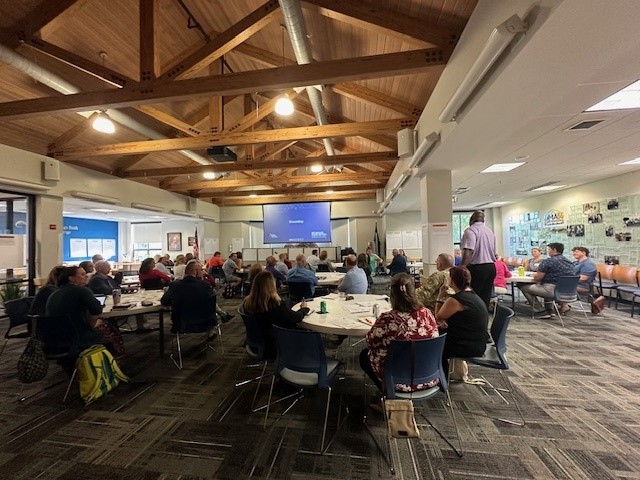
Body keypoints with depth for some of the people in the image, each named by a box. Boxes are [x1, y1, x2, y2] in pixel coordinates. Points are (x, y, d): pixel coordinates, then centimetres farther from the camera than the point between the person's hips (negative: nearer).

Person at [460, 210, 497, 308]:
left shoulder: (471, 230, -11)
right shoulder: (490, 232, 18)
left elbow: (468, 252, -24)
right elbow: (493, 253, 23)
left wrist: (462, 268, -25)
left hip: (477, 268, -8)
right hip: (491, 267, 9)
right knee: (485, 299, 11)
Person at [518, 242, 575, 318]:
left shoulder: (547, 261, -14)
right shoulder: (569, 262, 10)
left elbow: (537, 278, -12)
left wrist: (535, 274, 10)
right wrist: (540, 274, 23)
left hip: (553, 291, -9)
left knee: (523, 286, 4)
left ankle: (541, 311, 4)